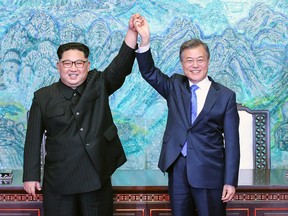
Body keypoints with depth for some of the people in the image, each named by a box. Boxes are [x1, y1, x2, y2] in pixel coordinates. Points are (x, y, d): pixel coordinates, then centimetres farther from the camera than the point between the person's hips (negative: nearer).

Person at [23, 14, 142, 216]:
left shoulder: (99, 84, 5)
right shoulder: (43, 97, 2)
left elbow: (120, 67, -11)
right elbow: (34, 139, 4)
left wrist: (132, 32, -25)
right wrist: (31, 176, 1)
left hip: (98, 177, 1)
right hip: (59, 181, -1)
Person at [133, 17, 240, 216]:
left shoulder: (226, 96, -3)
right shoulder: (175, 86, 8)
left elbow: (231, 142, -4)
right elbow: (149, 72, -5)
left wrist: (230, 181, -7)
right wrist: (145, 40, -21)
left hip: (209, 171, -3)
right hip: (177, 168, 3)